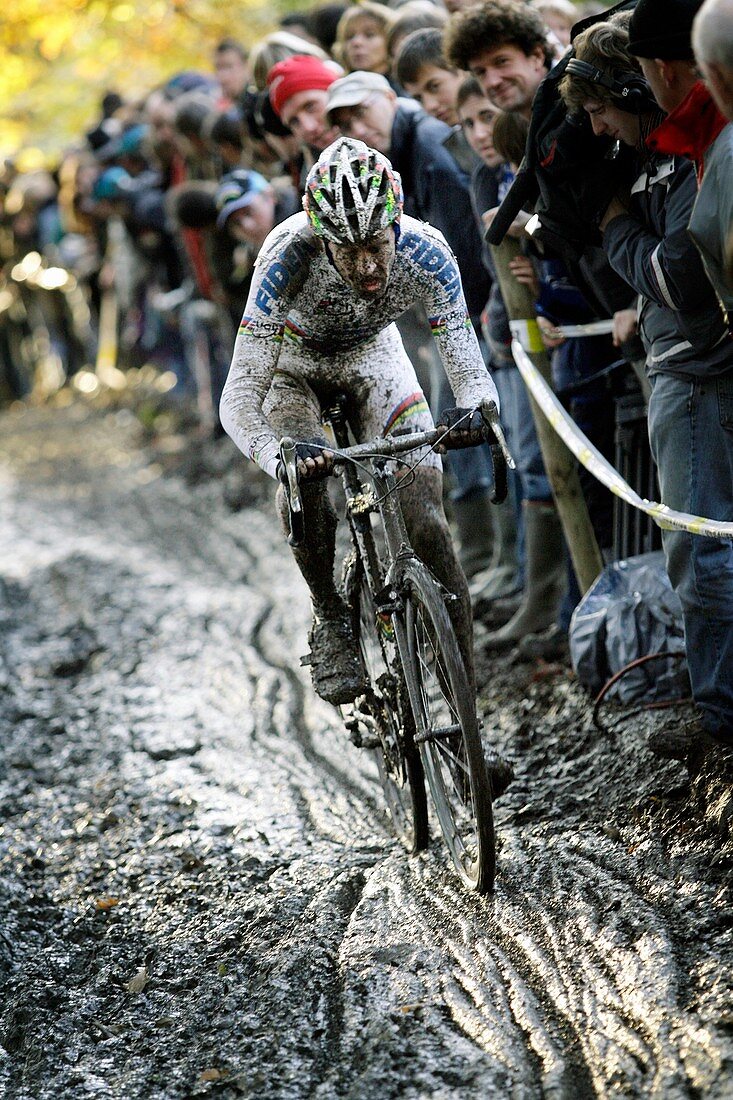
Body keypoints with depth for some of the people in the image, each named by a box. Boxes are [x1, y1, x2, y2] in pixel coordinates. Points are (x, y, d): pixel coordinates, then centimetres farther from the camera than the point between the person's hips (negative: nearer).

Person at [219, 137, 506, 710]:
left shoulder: (425, 252, -33)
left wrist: (481, 410, -55)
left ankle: (465, 680, -4)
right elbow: (239, 399, -40)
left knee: (426, 522, -15)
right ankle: (330, 619, -8)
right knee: (304, 476, -32)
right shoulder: (291, 254, -39)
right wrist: (275, 453, -61)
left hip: (373, 355, 1)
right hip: (293, 359, -1)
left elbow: (466, 362, -31)